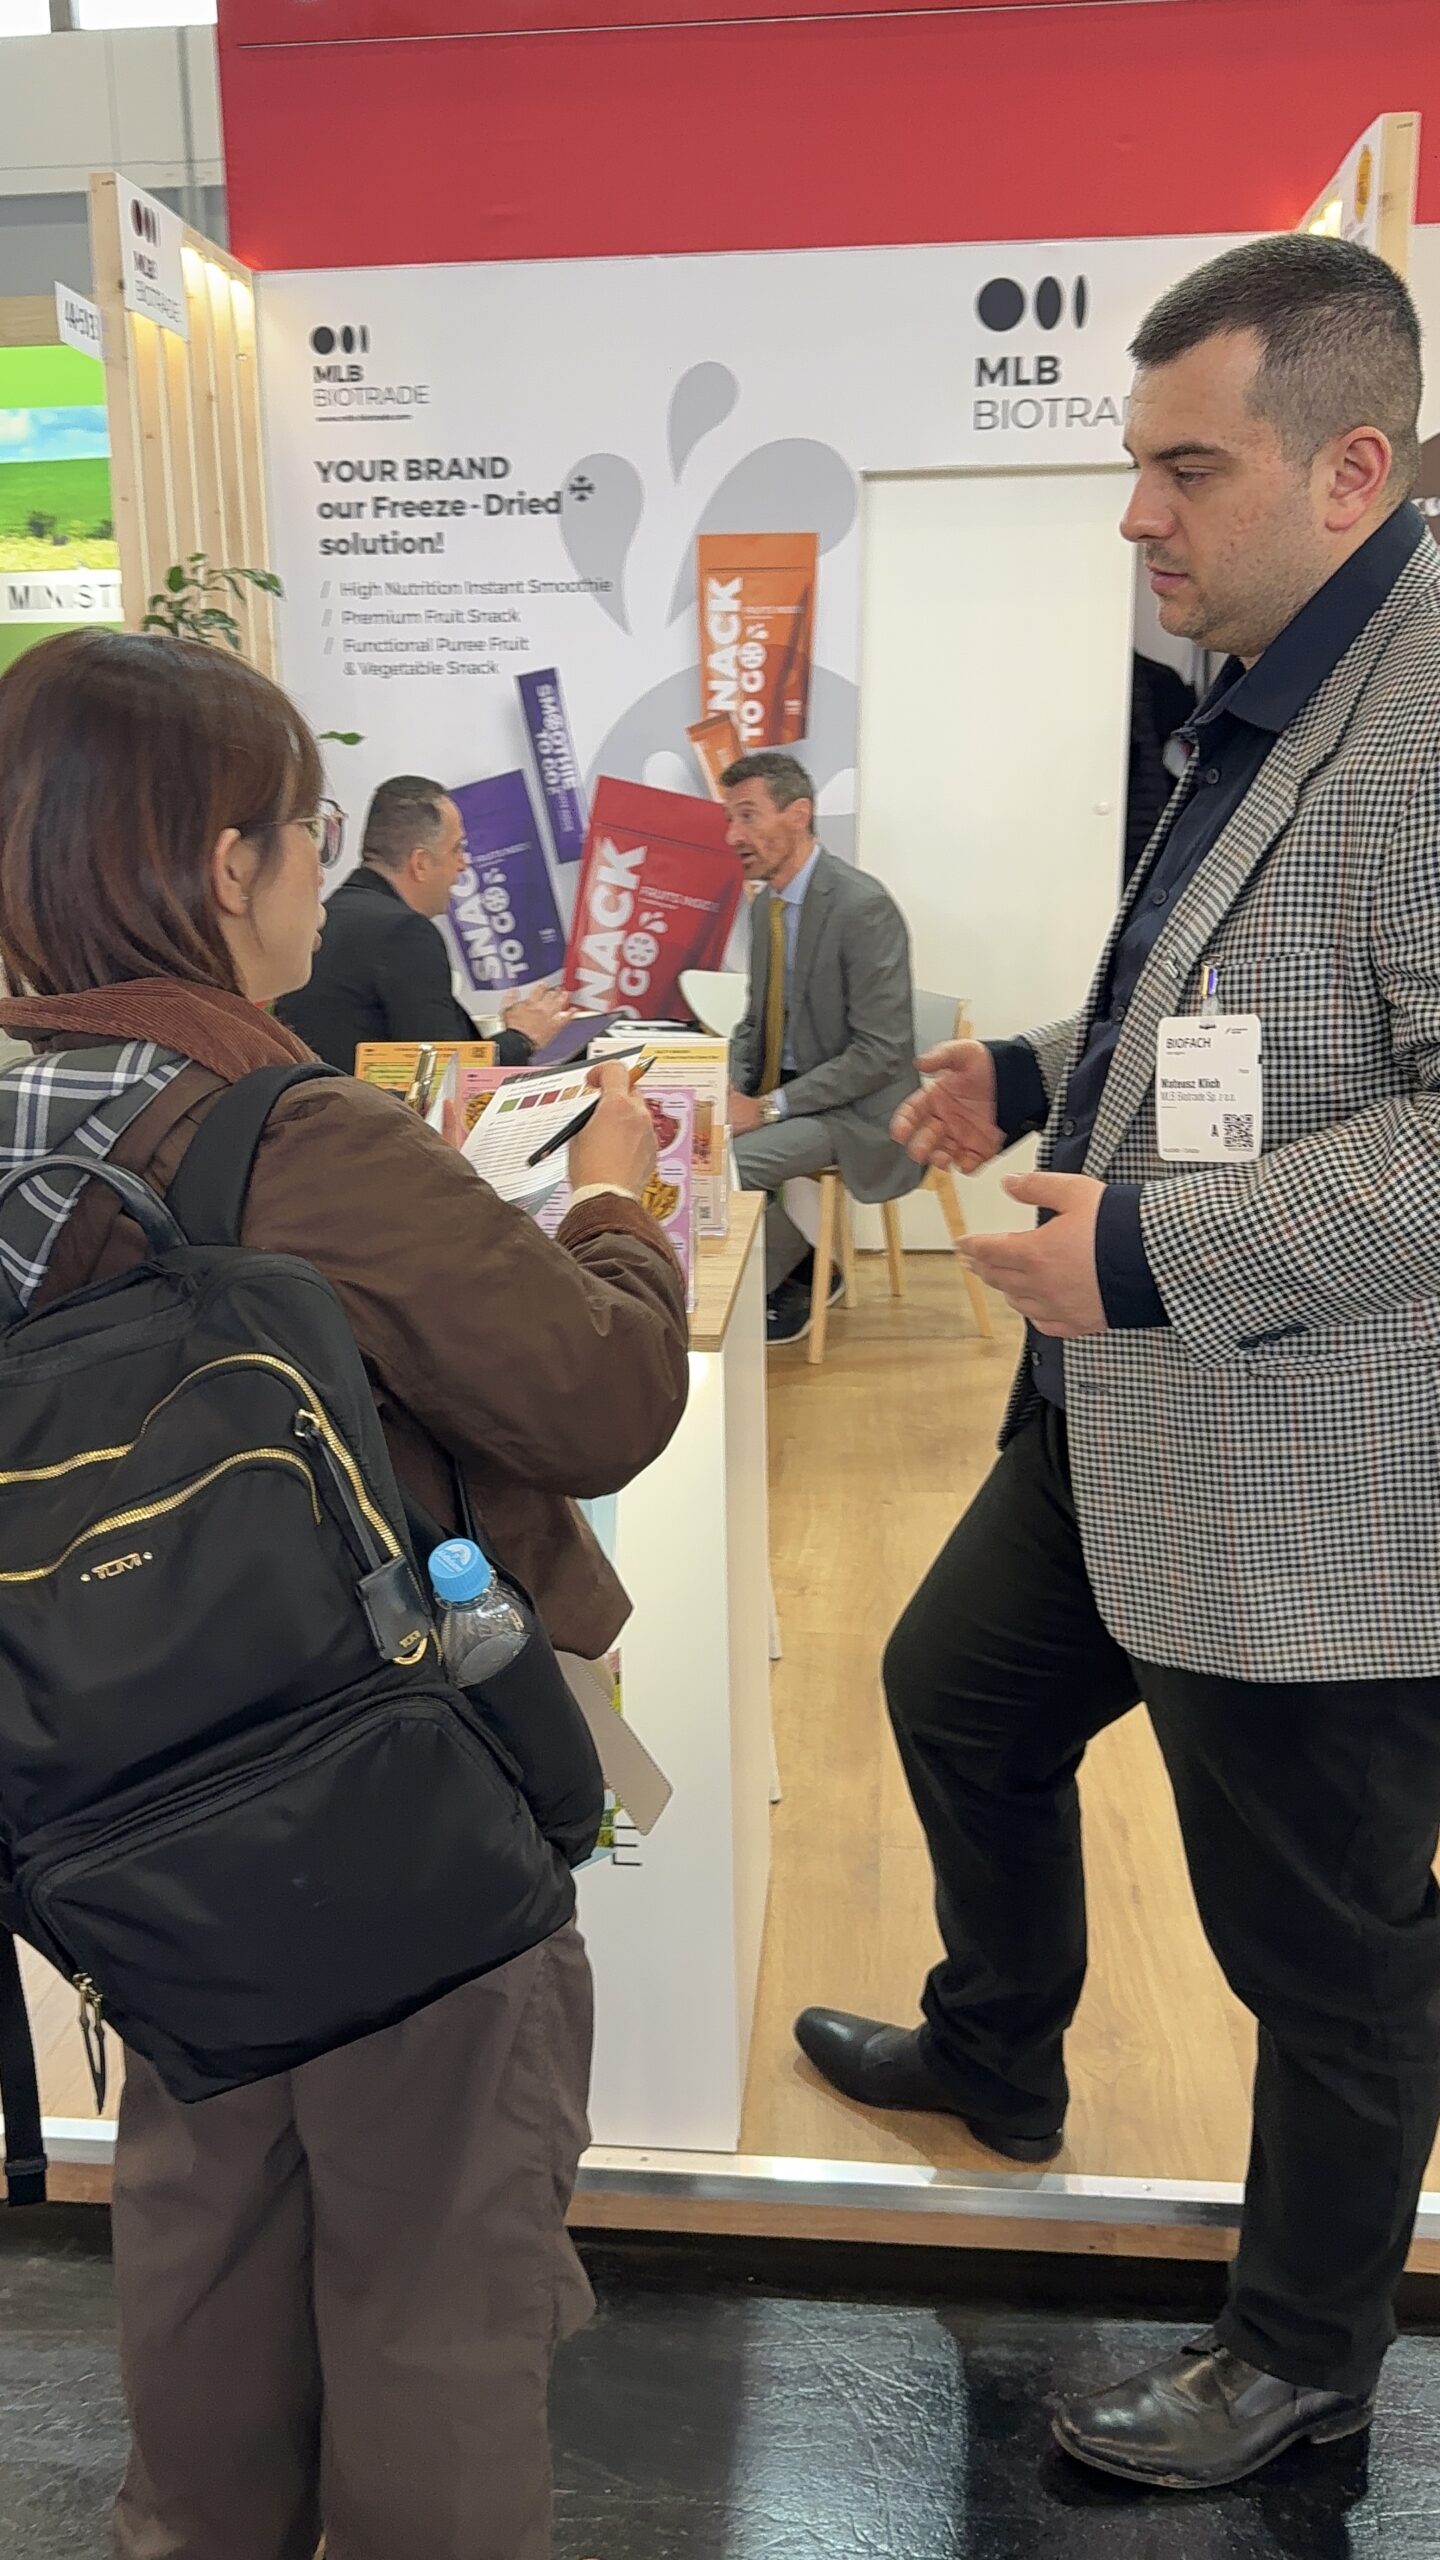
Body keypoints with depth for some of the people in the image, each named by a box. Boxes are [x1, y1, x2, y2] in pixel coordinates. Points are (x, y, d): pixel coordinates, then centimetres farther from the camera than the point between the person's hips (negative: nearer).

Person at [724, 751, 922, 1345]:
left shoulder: (863, 907, -20)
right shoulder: (766, 903, 6)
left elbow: (880, 1052, -22)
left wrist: (769, 1107, -23)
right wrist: (732, 1087, -5)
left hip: (856, 1110, -8)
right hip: (782, 1090, 8)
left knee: (725, 1158, -26)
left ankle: (786, 1288, 2)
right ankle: (797, 1266, 7)